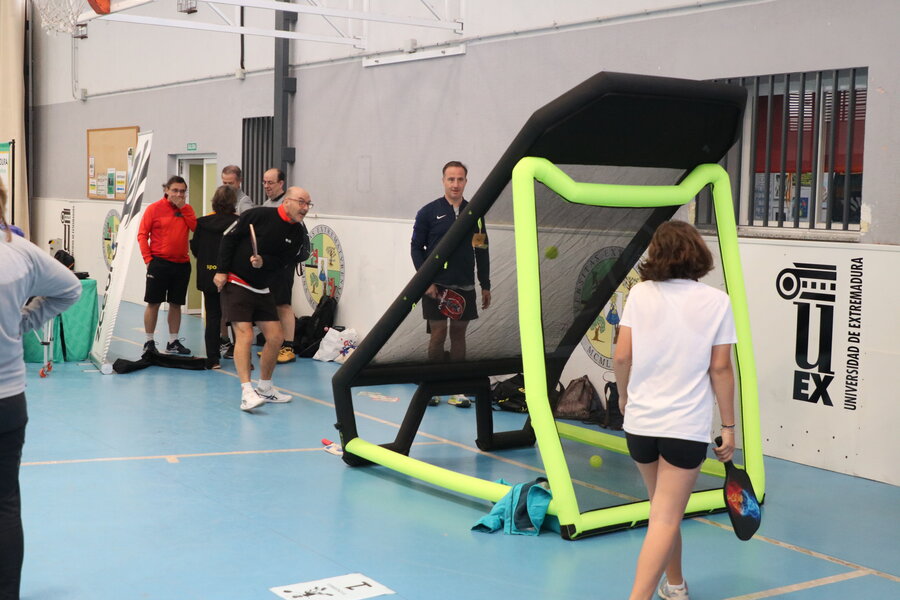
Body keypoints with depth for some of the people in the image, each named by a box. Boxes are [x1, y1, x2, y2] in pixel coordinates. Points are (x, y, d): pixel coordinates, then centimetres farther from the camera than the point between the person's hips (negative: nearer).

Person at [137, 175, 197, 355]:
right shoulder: (155, 208, -2)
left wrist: (183, 208, -10)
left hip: (181, 264, 4)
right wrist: (148, 258, -8)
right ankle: (149, 342, 10)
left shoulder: (187, 209, 9)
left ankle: (173, 342, 19)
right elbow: (142, 234, -3)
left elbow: (196, 228, -9)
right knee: (153, 303, 1)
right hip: (159, 263, -4)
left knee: (176, 304, 10)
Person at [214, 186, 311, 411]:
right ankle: (246, 393, -18)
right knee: (245, 335, -16)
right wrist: (222, 270, -11)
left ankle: (264, 388, 22)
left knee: (275, 337, 5)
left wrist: (264, 262, -25)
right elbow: (229, 238, -8)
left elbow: (284, 261, -6)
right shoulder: (258, 215, -13)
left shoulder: (298, 234, 0)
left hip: (261, 289, 6)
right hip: (235, 283, -6)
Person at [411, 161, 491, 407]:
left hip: (464, 286, 3)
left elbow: (482, 252, 10)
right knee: (438, 333, -3)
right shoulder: (428, 212, -1)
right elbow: (416, 248, 0)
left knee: (459, 333, 6)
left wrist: (486, 286, 8)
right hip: (435, 285, -3)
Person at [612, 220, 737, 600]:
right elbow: (720, 369, -6)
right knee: (666, 519, -3)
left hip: (640, 421, 3)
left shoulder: (640, 294, -2)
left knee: (664, 511, 22)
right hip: (687, 426, -3)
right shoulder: (716, 301, -5)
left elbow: (622, 357, -4)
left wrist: (625, 394, 15)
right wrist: (728, 426, 2)